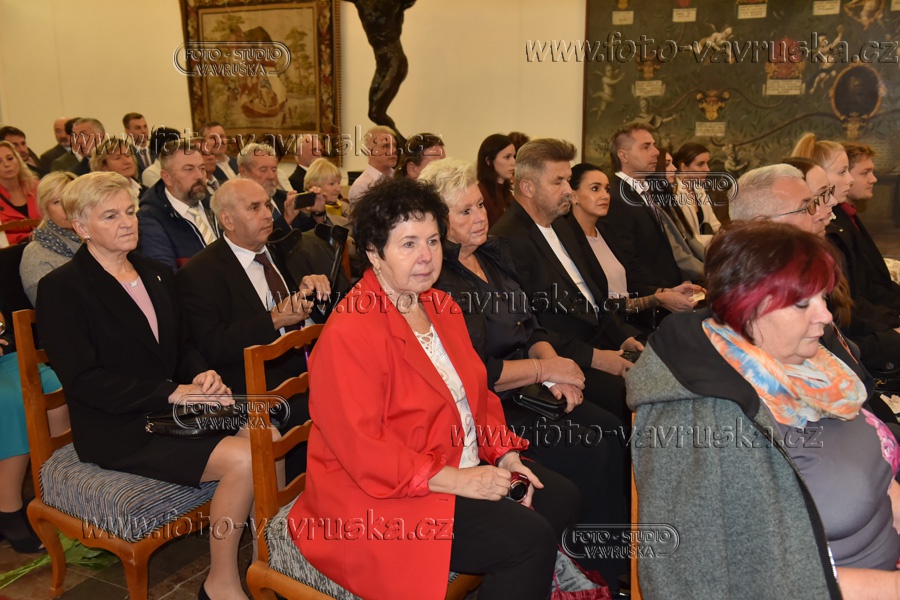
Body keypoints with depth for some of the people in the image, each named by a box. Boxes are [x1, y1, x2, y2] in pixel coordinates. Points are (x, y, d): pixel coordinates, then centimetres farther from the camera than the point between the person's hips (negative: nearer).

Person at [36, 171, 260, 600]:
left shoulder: (157, 274, 16)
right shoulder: (61, 288, -5)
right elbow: (83, 380, -13)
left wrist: (202, 375, -6)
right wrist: (170, 393, -19)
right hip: (116, 429, -6)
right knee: (243, 459, -26)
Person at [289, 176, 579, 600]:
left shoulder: (440, 308, 8)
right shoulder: (349, 333, -21)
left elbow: (477, 393, 15)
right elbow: (360, 447, -23)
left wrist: (504, 453, 0)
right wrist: (453, 479, -24)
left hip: (463, 467, 9)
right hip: (380, 496, -9)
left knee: (560, 497, 5)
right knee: (529, 538, -19)